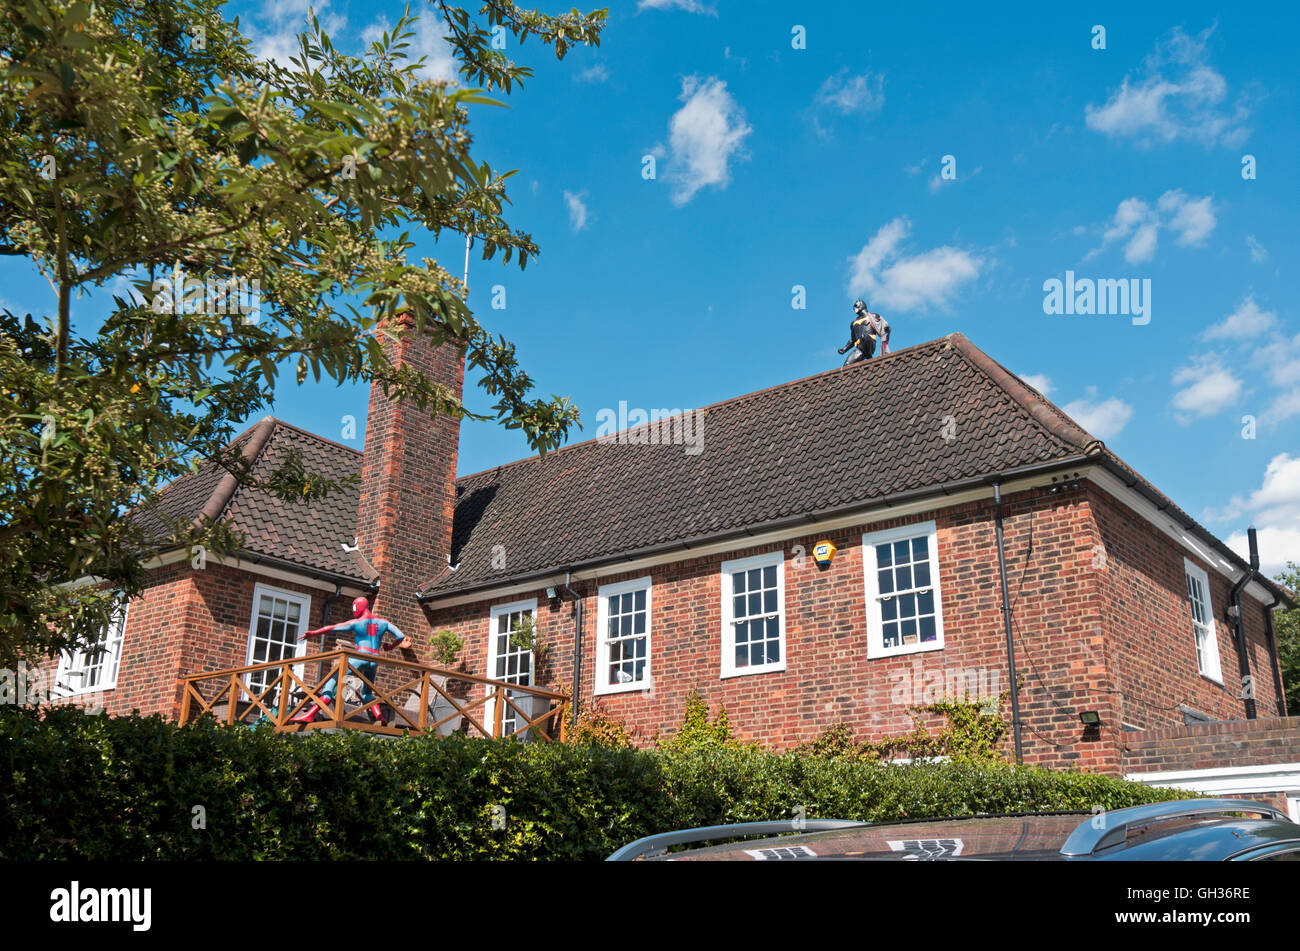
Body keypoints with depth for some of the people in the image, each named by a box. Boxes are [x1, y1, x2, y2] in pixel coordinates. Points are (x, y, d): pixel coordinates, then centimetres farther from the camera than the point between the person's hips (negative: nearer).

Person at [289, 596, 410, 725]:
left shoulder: (356, 623, 2)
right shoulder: (383, 622, 14)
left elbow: (332, 628, 2)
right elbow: (401, 637, 12)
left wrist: (313, 633, 10)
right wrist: (391, 646, 30)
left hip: (360, 657, -5)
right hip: (374, 661, 5)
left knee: (332, 682, -5)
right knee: (367, 692, 24)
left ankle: (310, 714, -18)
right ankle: (379, 717, 0)